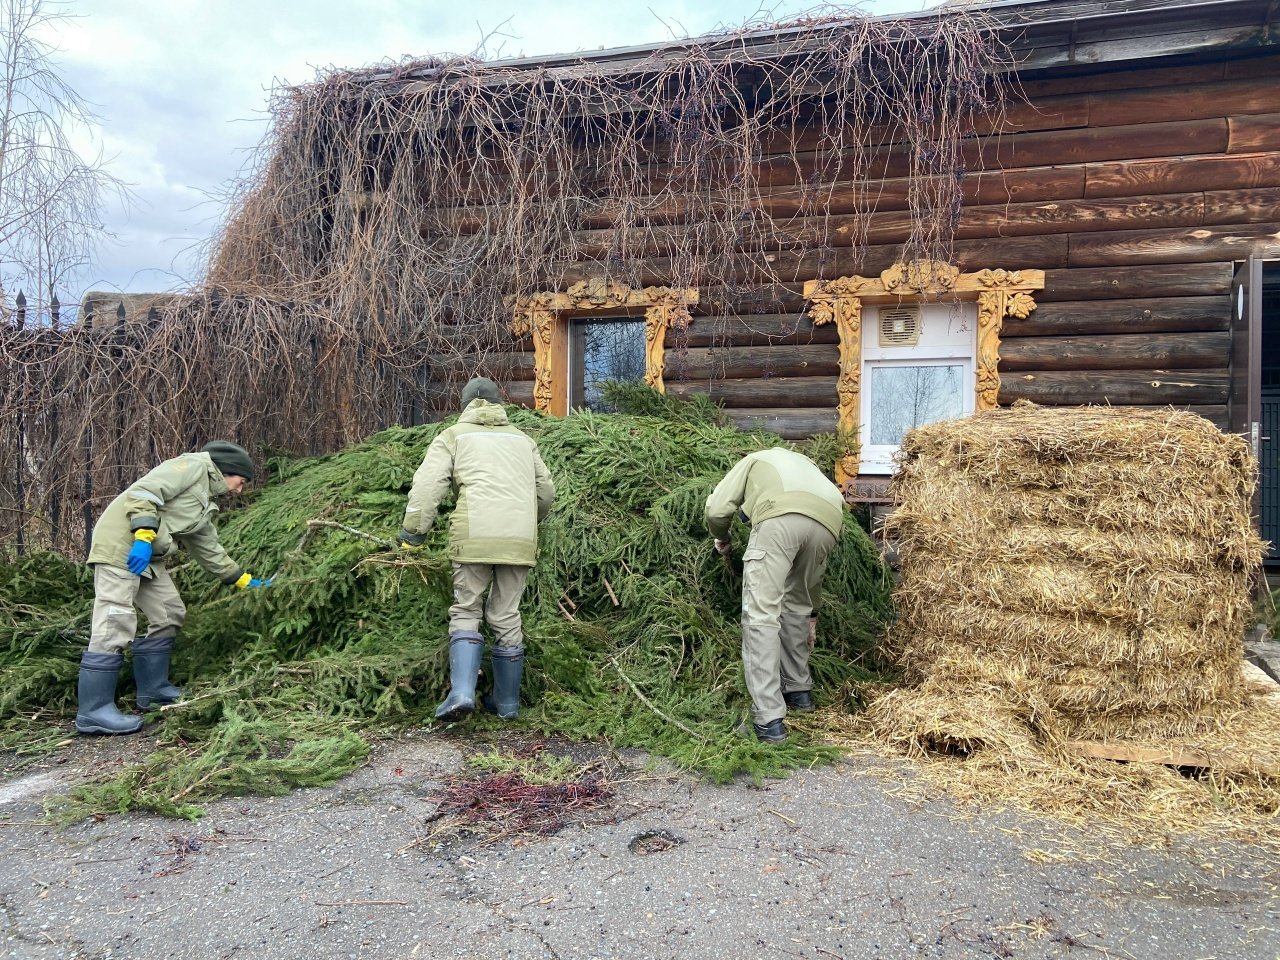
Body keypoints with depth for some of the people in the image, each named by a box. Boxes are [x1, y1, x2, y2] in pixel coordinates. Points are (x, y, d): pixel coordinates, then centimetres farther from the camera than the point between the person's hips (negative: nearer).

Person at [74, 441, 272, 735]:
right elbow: (144, 493, -17)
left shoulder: (205, 504, 24)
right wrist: (144, 537, -26)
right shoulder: (194, 466, -4)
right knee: (115, 623, -13)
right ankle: (93, 710, -10)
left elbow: (210, 550, 31)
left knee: (169, 614, 14)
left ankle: (152, 688, 22)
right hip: (122, 545, -11)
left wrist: (245, 581, 34)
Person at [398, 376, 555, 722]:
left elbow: (428, 484, -2)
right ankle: (507, 701, 17)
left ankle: (462, 692, -8)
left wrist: (412, 532, -3)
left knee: (465, 611, 8)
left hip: (474, 537, -3)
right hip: (520, 540, 3)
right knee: (506, 616, 11)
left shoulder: (454, 436, 12)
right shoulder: (522, 439, 24)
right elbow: (546, 492, 24)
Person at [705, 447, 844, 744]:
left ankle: (769, 719, -5)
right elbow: (812, 567, 44)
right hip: (828, 522, 5)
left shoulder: (755, 459, 36)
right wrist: (813, 613, 51)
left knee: (761, 614, -1)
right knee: (796, 606, 26)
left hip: (780, 518, -5)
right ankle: (799, 691, 36)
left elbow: (716, 510, 17)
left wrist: (722, 539, 38)